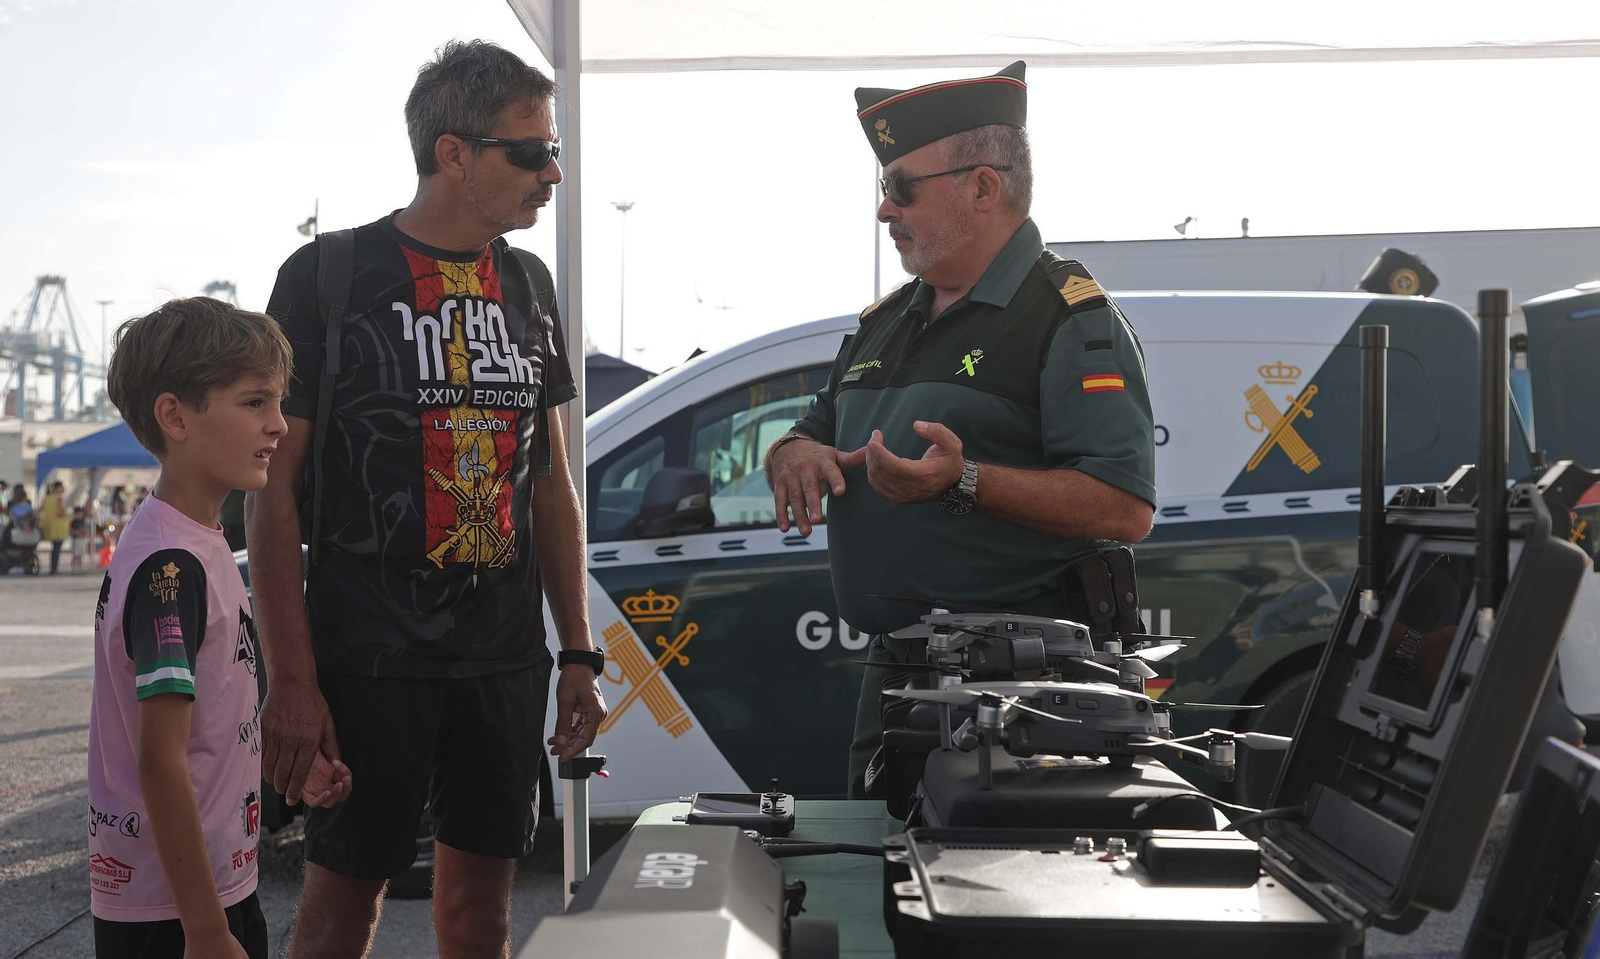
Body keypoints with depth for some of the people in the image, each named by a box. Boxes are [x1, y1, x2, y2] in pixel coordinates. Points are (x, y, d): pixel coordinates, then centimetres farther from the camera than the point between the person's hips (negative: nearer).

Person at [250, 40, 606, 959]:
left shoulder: (527, 283, 11)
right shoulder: (329, 275, -6)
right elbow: (273, 489, -8)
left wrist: (579, 653, 10)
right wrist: (291, 682, -13)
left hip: (506, 660, 5)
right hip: (371, 663, -5)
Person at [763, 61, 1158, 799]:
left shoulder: (1070, 320, -9)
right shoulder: (883, 323, 17)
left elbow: (1125, 510, -19)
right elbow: (808, 438, 25)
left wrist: (965, 481, -27)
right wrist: (794, 456, 0)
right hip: (889, 674, 8)